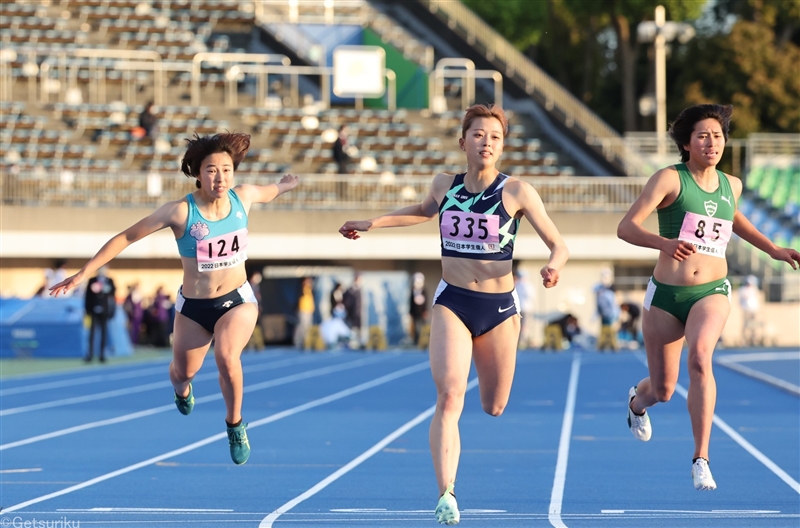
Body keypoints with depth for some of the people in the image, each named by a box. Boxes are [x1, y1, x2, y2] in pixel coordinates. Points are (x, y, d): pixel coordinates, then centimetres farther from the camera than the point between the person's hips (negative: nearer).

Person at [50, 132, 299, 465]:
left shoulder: (243, 197, -11)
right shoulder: (180, 212, -20)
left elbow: (267, 194, 16)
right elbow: (128, 236, -16)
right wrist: (85, 272, -17)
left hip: (237, 300, 0)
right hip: (193, 307, 0)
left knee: (227, 357, -28)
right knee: (183, 374, 15)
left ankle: (235, 424, -2)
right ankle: (182, 389, 58)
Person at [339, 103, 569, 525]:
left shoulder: (517, 191, -9)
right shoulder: (444, 185, 1)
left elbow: (558, 245, -7)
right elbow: (424, 211, 26)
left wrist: (553, 266, -29)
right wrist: (372, 223, 19)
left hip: (499, 306, 0)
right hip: (452, 303, 0)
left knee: (493, 408, 12)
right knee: (449, 397, -20)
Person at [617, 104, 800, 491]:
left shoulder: (731, 186, 7)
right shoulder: (670, 179, -8)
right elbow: (626, 228, -17)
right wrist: (663, 242, -35)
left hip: (712, 292, 1)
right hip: (666, 294, -1)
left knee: (700, 357, -31)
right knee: (662, 391, 10)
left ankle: (701, 460, -28)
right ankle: (637, 401, 51)